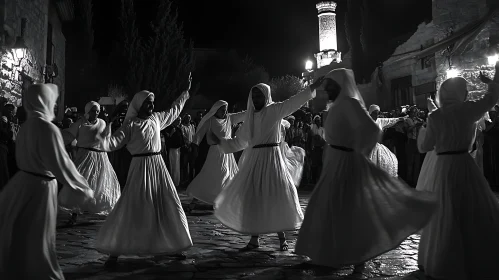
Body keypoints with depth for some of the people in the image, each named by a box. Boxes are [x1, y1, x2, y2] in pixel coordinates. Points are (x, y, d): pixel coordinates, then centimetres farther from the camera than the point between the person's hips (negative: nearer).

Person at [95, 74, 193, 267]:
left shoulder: (156, 118, 9)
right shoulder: (130, 124, -6)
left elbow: (174, 110, 25)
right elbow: (112, 144, -12)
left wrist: (186, 92, 31)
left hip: (158, 166, 6)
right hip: (140, 167, -5)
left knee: (168, 206, 9)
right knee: (131, 207, -6)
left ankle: (174, 245, 26)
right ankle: (114, 251, 5)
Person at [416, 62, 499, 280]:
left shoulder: (435, 116, -6)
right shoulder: (468, 110, -6)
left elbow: (424, 147, 0)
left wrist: (423, 131, 16)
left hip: (444, 168, 0)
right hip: (466, 165, 0)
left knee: (445, 215, 8)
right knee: (476, 212, 9)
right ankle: (482, 261, 16)